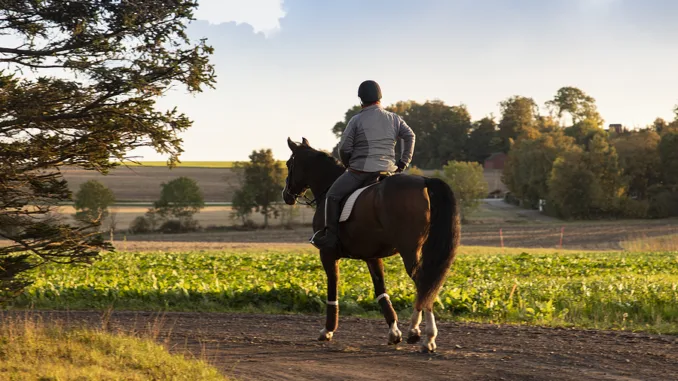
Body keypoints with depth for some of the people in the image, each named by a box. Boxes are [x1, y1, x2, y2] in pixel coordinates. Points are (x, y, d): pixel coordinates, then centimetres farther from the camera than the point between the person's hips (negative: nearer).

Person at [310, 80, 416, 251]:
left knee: (333, 195, 6)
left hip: (360, 171, -4)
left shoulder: (357, 120, -3)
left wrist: (349, 165, 14)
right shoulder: (394, 118, 8)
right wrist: (403, 163, 9)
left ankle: (330, 236, -4)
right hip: (388, 171, 4)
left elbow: (344, 148, -4)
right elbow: (409, 136, 4)